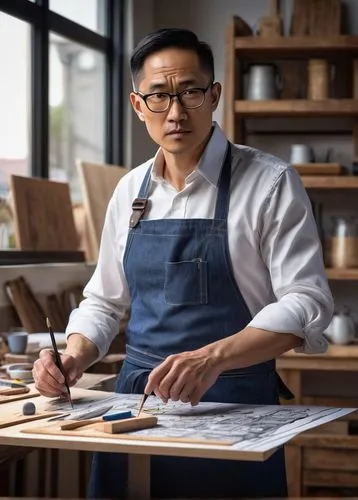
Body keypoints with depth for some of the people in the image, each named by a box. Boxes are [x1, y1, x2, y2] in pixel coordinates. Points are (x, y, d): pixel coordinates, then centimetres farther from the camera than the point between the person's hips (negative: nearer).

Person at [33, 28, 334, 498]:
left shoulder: (270, 182, -8)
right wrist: (74, 358, -6)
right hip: (136, 401, 5)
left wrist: (212, 358, -28)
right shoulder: (129, 191, 7)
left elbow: (305, 303, -15)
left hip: (232, 405, -4)